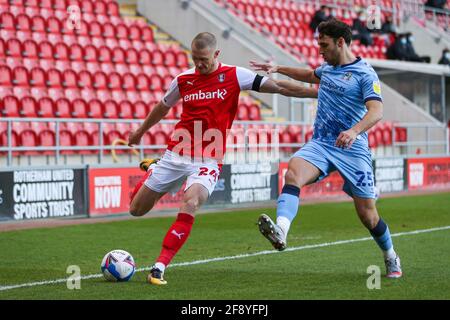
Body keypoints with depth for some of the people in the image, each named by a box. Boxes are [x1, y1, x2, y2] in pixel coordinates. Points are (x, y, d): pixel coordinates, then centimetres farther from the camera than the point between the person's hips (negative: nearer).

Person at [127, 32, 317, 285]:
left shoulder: (234, 76, -4)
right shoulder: (183, 80, 4)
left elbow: (278, 87, -6)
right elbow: (163, 107, 23)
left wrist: (318, 92, -11)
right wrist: (140, 132, 36)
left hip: (207, 162, -3)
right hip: (175, 156, 3)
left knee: (190, 205, -30)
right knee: (136, 209, 8)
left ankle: (159, 268, -25)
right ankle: (152, 169, 42)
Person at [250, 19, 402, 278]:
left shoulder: (365, 74, -8)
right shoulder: (328, 68, 14)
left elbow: (376, 111, -23)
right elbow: (310, 76, 39)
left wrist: (354, 130, -40)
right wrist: (279, 69, 32)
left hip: (353, 150, -5)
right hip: (320, 145, 5)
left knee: (368, 215, 0)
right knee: (294, 172, -28)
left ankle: (391, 258, 28)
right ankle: (281, 231, -49)